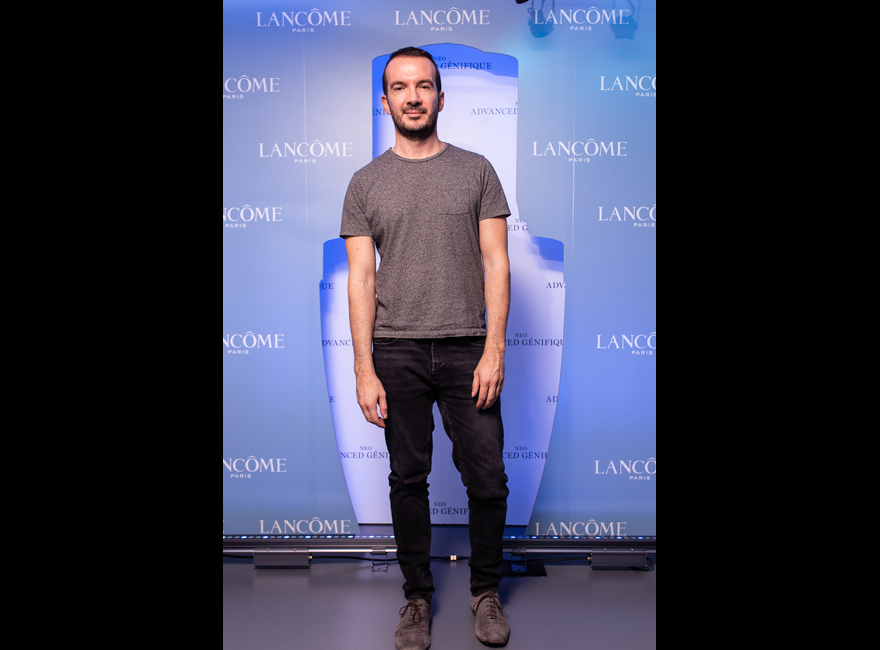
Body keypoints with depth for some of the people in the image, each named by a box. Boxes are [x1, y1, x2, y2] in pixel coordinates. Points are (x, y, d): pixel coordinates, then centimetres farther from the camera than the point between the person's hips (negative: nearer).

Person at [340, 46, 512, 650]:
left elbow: (496, 264, 1)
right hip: (397, 352, 1)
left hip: (467, 349, 0)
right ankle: (417, 596, 28)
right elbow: (361, 279, 2)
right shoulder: (366, 183, 7)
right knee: (409, 480, 10)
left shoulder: (476, 170, 6)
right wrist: (364, 370, -5)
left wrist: (494, 350, -8)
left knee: (487, 479, 3)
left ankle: (486, 591, 26)